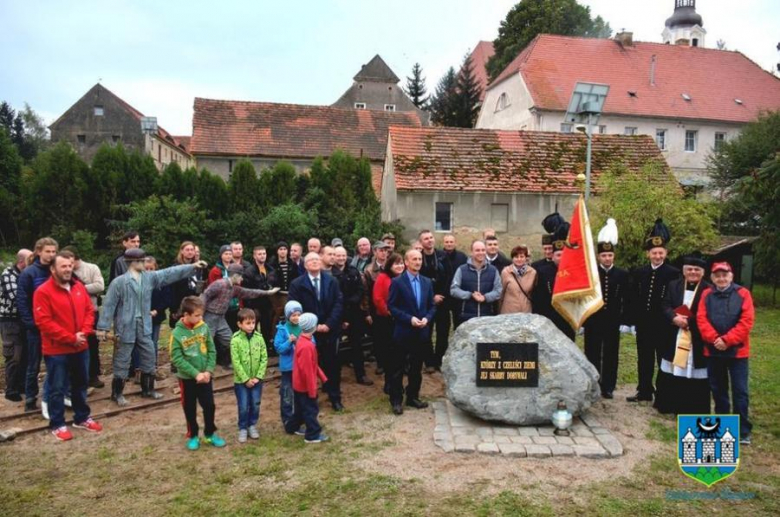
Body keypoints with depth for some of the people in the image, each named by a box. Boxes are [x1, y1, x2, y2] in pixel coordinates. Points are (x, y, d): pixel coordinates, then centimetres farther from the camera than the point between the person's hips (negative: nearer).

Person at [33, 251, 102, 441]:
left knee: (80, 385, 17)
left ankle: (82, 418, 31)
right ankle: (57, 424, 18)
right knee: (57, 388, 5)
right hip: (56, 350, -6)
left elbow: (89, 311, 9)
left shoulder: (79, 287, 6)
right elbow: (44, 322, -18)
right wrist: (70, 338, -19)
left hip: (81, 347, 6)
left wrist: (84, 332, -9)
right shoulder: (43, 292, -13)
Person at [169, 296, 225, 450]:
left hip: (205, 376, 3)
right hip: (187, 378, -2)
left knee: (209, 406, 11)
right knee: (190, 409, 12)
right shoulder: (177, 333, -15)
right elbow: (177, 359, -16)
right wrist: (196, 374, -19)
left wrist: (209, 370, -12)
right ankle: (192, 436, 31)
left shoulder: (204, 327, -6)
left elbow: (212, 351, -1)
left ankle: (210, 434, 29)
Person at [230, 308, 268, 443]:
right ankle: (242, 428, 26)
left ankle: (252, 425, 33)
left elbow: (264, 359, -3)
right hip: (241, 380, -2)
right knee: (243, 407, 7)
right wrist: (246, 379, -15)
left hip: (257, 379, 3)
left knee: (255, 405, 13)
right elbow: (236, 362, -14)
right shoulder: (235, 340, -14)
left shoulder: (259, 338, -5)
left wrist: (258, 377, -9)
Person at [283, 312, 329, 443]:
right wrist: (312, 389, -20)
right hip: (305, 385, -10)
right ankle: (313, 435, 15)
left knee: (300, 407, 24)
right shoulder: (307, 346, -30)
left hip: (299, 383, 10)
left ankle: (292, 427, 39)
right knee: (311, 409, 4)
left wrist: (322, 376, 14)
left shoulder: (302, 340, 3)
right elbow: (307, 370, -27)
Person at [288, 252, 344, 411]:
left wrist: (329, 324, -13)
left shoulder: (332, 281, 4)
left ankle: (335, 397, 21)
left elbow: (339, 303, -2)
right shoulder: (297, 284, -2)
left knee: (332, 365, 8)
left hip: (330, 330, 1)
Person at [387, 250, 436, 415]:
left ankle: (413, 397, 26)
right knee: (398, 368, 4)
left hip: (421, 332, 5)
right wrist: (409, 319, -17)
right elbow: (391, 306, -9)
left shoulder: (427, 282, 8)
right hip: (403, 332, -5)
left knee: (416, 368, 13)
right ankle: (396, 400, 14)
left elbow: (432, 306, 11)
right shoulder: (397, 282, -7)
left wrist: (426, 318, -8)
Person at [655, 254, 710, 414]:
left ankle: (694, 410, 12)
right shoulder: (673, 285, 9)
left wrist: (688, 320, -17)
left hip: (697, 340, -4)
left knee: (694, 375, 2)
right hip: (675, 338, 4)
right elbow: (665, 306, 2)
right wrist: (674, 318, -16)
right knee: (673, 373, 11)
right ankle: (672, 405, 25)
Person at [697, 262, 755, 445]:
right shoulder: (707, 295, 5)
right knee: (718, 389, 13)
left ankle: (743, 430, 10)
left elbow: (747, 321, -11)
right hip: (713, 350, 3)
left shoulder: (742, 294, -3)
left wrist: (727, 340, -17)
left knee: (740, 391, 0)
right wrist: (714, 338, -17)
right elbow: (701, 319, -3)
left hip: (737, 351, -3)